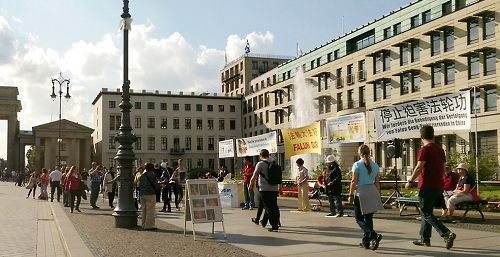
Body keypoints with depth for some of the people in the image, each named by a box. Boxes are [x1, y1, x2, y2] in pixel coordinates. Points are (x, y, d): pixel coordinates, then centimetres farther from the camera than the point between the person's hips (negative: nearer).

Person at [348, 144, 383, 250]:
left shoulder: (357, 165, -7)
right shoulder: (375, 165, 7)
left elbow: (354, 181, -9)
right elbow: (377, 182, 10)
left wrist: (351, 195, -2)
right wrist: (378, 195, 18)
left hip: (361, 192, -5)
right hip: (373, 191, 5)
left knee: (359, 219, 2)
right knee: (368, 218, 14)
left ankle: (374, 235, -18)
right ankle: (366, 242, 19)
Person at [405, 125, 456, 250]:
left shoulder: (424, 149, -13)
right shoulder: (440, 149, 12)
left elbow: (419, 168, -20)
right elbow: (443, 168, 17)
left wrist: (410, 181, -12)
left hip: (427, 187, -8)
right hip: (438, 186, 8)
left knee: (427, 214, -4)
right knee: (426, 212, 17)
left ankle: (447, 234, -17)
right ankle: (424, 239, 21)